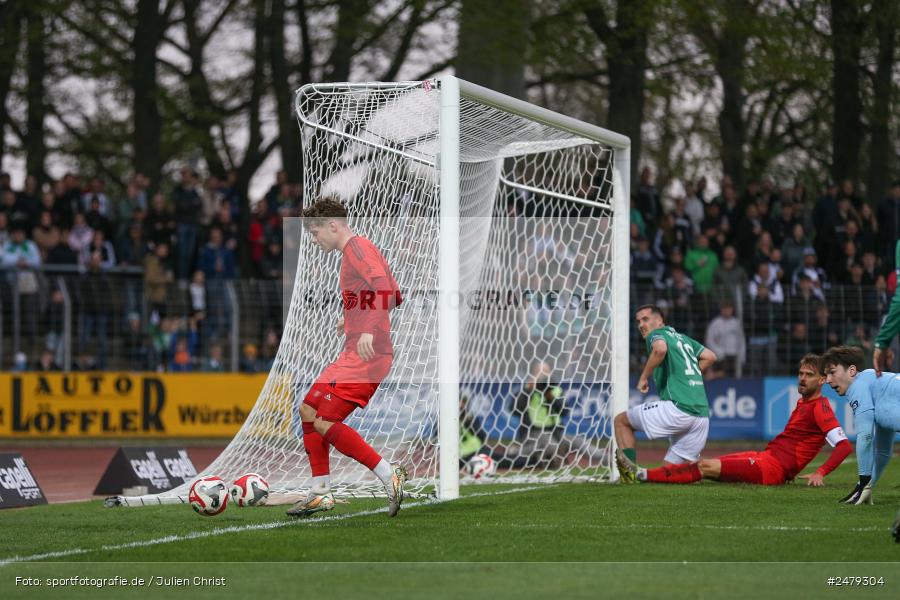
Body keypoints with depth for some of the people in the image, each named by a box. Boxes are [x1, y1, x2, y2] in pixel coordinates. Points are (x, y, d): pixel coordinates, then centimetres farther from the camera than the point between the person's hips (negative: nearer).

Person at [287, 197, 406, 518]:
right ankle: (321, 493, 18)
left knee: (325, 423, -16)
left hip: (365, 356, -11)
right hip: (352, 355, 11)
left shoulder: (358, 248, -10)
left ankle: (390, 476, -16)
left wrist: (369, 329, -38)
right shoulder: (354, 251, 20)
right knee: (309, 410, 14)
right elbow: (394, 296, 28)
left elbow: (383, 287, -27)